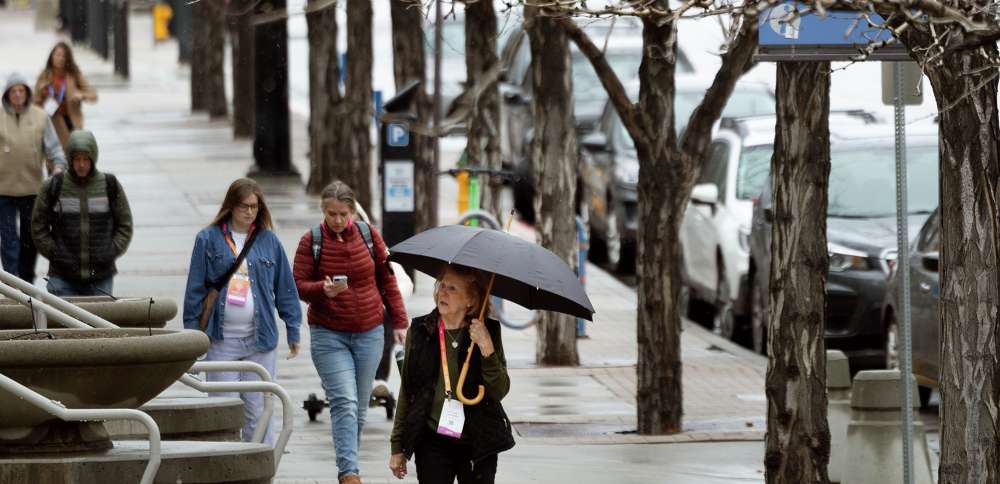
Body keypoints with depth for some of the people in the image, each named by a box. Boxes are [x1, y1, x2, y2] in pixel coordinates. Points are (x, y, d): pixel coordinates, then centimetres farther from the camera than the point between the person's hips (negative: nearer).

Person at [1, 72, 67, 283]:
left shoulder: (40, 117, 3)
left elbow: (53, 145, 2)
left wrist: (58, 164, -15)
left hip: (32, 187, 2)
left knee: (30, 238, 11)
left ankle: (27, 280, 24)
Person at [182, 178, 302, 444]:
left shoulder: (269, 241, 8)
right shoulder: (209, 239, 3)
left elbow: (285, 289, 11)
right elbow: (195, 289, 4)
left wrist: (293, 331, 8)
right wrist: (192, 332, 1)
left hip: (260, 341, 1)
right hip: (221, 340, -1)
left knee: (258, 411, 0)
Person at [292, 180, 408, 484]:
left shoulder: (369, 235, 3)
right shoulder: (312, 241, -4)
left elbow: (387, 280, 9)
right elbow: (298, 285, -4)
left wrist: (399, 322, 7)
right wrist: (323, 289, -25)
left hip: (369, 333, 3)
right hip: (328, 335, -3)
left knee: (360, 407, 8)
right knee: (344, 402, -16)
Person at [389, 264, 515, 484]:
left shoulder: (488, 332, -1)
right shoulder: (420, 331, 3)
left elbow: (500, 391, -8)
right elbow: (406, 392, 8)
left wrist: (487, 348, -21)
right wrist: (397, 447, 7)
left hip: (478, 445, -1)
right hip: (433, 443, 1)